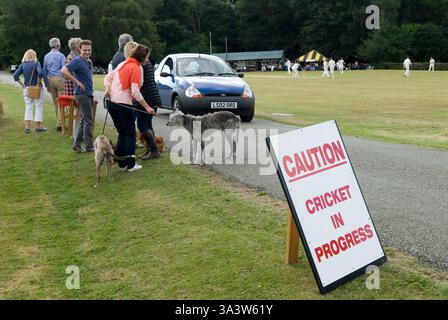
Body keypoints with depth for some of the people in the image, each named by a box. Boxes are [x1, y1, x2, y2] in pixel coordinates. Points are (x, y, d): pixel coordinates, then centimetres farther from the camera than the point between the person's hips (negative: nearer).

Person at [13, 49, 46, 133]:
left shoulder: (23, 65, 6)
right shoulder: (36, 63, -8)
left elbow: (16, 76, 2)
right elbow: (40, 73, -24)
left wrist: (22, 84, 5)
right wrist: (39, 83, -13)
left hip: (27, 88, 4)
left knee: (28, 107, 10)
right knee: (39, 107, 6)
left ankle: (27, 127, 4)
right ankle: (38, 126, 8)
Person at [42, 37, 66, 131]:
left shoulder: (46, 56, 12)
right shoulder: (61, 56, -7)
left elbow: (44, 72, 15)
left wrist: (47, 85, 20)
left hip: (50, 80, 6)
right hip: (60, 79, -6)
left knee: (55, 102, 14)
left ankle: (59, 122, 19)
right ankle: (59, 124, -9)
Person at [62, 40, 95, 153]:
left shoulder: (89, 61, 15)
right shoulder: (77, 61, -11)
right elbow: (64, 71, -22)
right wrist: (77, 82, -19)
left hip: (89, 94, 9)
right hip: (82, 94, -9)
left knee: (83, 120, 12)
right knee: (89, 120, -6)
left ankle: (77, 145, 18)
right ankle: (89, 146, 1)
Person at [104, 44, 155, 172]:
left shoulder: (123, 64, 15)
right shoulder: (136, 68, -10)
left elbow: (108, 78, 18)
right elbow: (135, 92, -17)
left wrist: (107, 90, 4)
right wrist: (147, 107, -14)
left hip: (112, 103, 8)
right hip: (124, 105, -8)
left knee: (122, 134, 15)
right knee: (130, 135, 5)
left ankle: (122, 164, 17)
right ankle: (130, 165, 7)